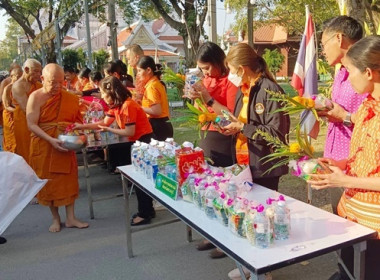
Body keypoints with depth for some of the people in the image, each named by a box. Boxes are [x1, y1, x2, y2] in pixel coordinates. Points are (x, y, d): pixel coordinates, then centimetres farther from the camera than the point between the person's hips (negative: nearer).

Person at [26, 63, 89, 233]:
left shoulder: (69, 98, 1)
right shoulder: (36, 97, -9)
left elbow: (76, 120, 7)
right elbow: (32, 125, -15)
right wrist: (51, 140, -26)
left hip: (65, 146, 3)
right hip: (44, 146, -2)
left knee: (68, 179, 5)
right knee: (49, 181, 6)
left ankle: (70, 218, 15)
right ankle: (55, 219, 21)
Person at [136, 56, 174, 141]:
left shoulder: (151, 86, -14)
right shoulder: (157, 83, 13)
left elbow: (156, 111, -21)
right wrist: (141, 103, 6)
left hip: (157, 126, -9)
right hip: (163, 125, 9)